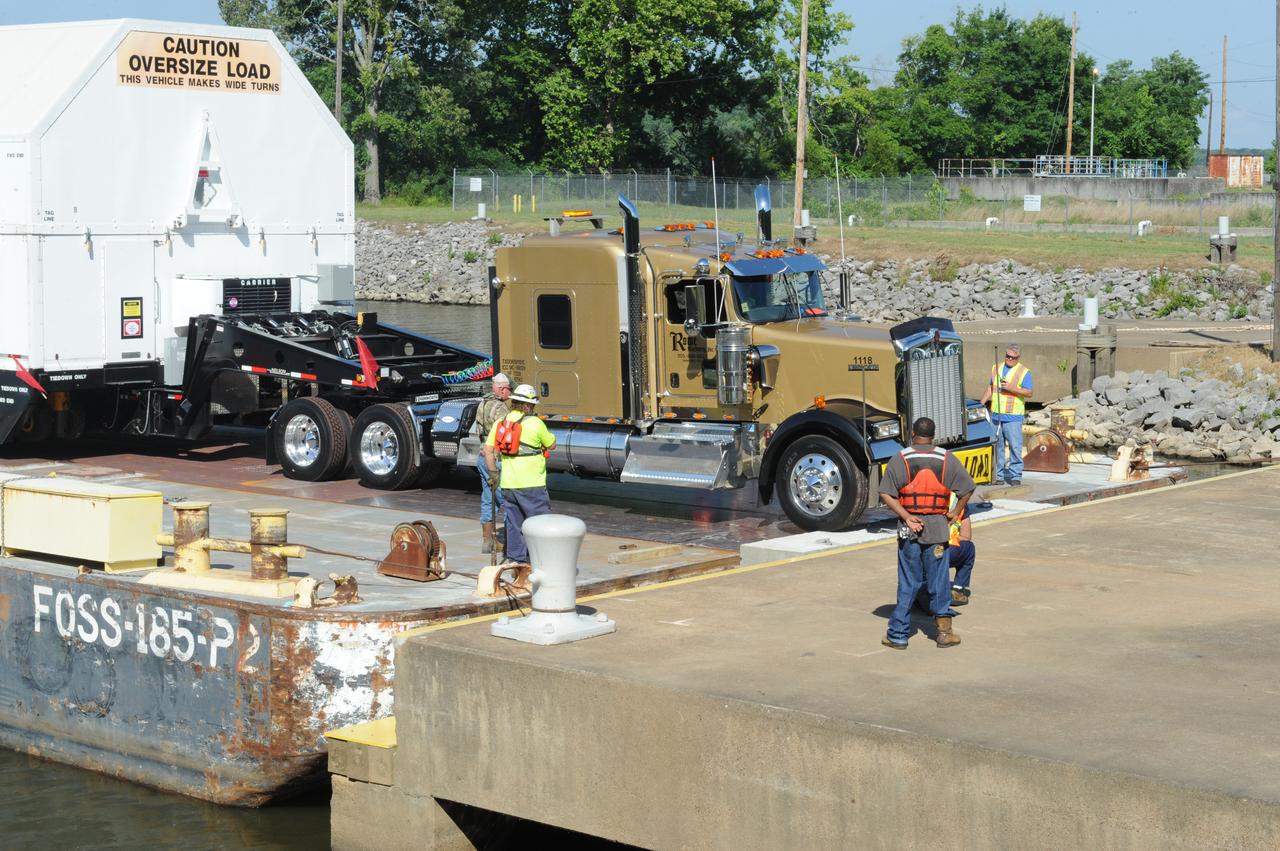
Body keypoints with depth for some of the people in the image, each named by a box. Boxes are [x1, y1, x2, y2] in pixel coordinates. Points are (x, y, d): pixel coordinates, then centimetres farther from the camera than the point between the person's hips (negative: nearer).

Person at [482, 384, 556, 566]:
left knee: (514, 521, 13)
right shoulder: (535, 423, -10)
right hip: (531, 483, -6)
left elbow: (488, 450, 6)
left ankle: (515, 557, 15)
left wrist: (493, 473, 13)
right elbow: (552, 445, 3)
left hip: (508, 483, 6)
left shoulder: (500, 423, 6)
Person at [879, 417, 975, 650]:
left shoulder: (900, 460, -3)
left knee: (907, 583, 5)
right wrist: (955, 513, 10)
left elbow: (886, 494, -10)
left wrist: (907, 517, -10)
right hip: (938, 527, 0)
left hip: (909, 528, 0)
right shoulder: (946, 459, 1)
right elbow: (967, 488, 1)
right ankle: (944, 630, 10)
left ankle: (898, 634, 7)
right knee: (939, 581, 8)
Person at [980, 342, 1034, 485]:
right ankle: (998, 475, 13)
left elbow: (1029, 393, -8)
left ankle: (1015, 476, -4)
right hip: (996, 415, 5)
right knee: (997, 446, 7)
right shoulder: (996, 368, 17)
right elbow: (990, 388, 21)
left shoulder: (1024, 372, 0)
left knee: (1015, 446, -8)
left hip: (1013, 416, -5)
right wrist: (981, 404, 12)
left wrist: (1011, 388, -17)